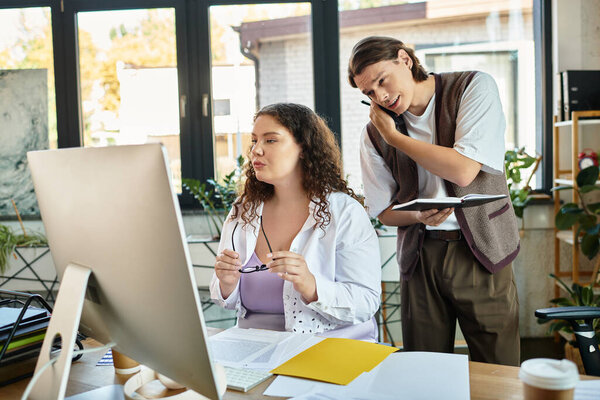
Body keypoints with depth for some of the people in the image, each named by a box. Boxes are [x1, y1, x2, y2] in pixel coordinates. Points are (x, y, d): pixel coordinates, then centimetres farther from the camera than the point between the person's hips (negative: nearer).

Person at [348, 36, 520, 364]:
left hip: (480, 251, -2)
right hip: (420, 257, 2)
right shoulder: (375, 132, 2)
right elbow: (384, 211, 7)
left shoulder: (474, 87, -6)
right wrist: (419, 215, -15)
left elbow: (463, 171, -17)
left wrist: (394, 137, -10)